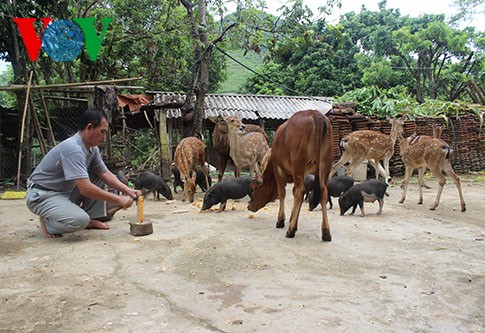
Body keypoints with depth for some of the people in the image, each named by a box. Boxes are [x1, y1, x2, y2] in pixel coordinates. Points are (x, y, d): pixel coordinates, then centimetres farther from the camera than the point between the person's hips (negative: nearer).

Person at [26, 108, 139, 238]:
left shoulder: (92, 149, 0)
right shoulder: (73, 149, -29)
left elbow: (105, 174, 7)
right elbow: (86, 189, -34)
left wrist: (127, 191, -7)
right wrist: (118, 200, -28)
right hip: (41, 196, -10)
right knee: (80, 220, -32)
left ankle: (92, 219, 7)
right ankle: (47, 221, -1)